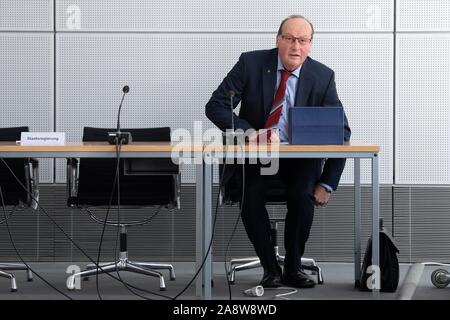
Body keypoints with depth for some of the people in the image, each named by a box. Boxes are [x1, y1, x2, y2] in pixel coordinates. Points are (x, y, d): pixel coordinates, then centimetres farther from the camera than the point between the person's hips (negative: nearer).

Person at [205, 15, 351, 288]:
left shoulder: (323, 77, -8)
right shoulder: (251, 63, -9)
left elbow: (341, 132, -5)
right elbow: (215, 106, -10)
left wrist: (327, 184, -14)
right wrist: (249, 132, -27)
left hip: (301, 156, 0)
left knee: (303, 194, -29)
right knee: (250, 192, -29)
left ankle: (293, 268, -7)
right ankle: (270, 268, -10)